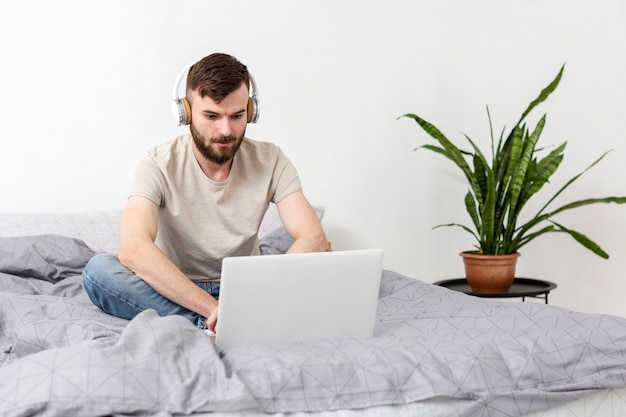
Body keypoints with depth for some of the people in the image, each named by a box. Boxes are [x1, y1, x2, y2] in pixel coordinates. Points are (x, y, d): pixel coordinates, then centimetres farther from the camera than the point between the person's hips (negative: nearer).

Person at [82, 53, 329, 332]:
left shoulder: (269, 161, -7)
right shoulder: (158, 166, -14)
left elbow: (313, 239, -16)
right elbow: (133, 248, -31)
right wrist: (213, 308, -38)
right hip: (176, 294, -1)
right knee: (97, 269, -29)